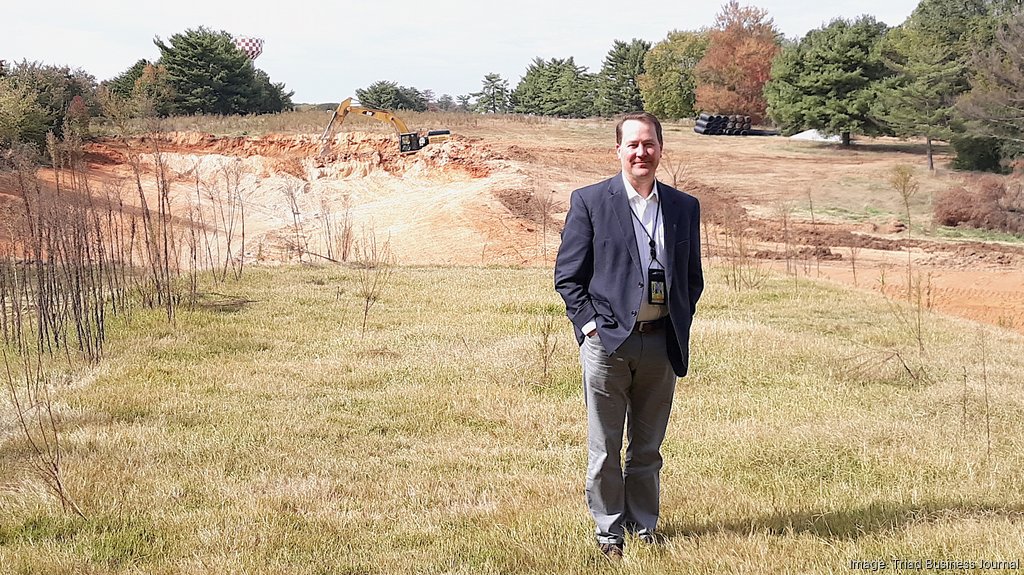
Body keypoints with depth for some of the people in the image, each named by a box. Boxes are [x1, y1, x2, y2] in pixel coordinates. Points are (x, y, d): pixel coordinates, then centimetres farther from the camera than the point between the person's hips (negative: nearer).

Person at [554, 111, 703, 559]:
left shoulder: (684, 207, 10)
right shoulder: (589, 201, -1)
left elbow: (693, 277, 17)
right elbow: (567, 275, 0)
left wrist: (681, 326, 4)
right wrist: (590, 325, -9)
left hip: (661, 343, 3)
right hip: (607, 340, -3)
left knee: (648, 448, 13)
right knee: (605, 448, 3)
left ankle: (645, 527, 24)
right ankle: (609, 531, 15)